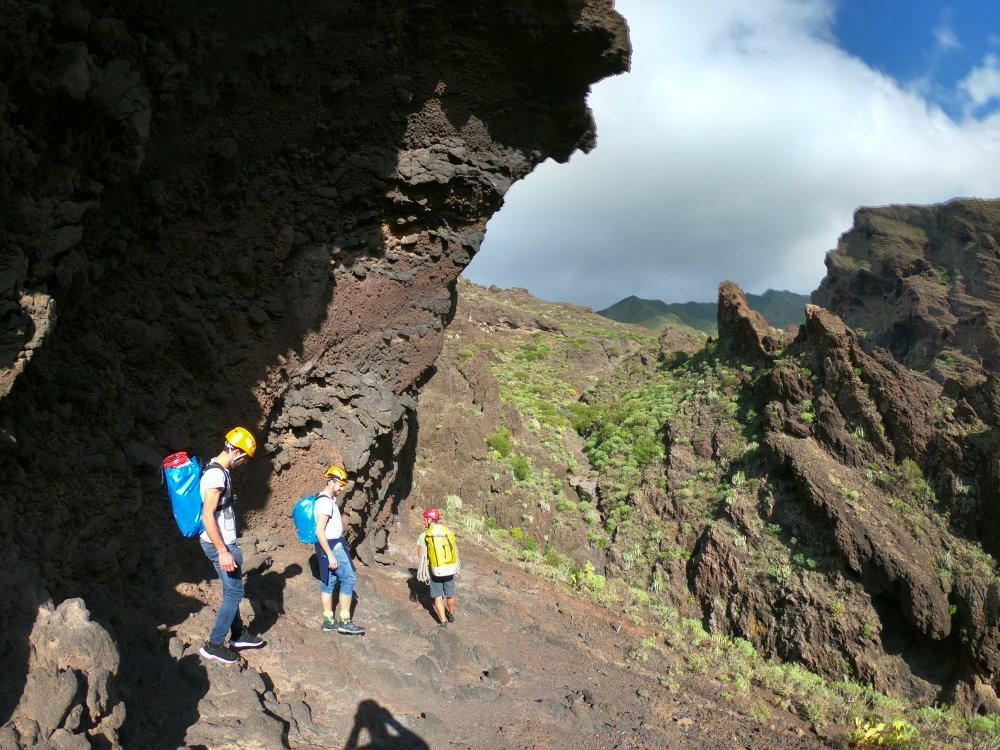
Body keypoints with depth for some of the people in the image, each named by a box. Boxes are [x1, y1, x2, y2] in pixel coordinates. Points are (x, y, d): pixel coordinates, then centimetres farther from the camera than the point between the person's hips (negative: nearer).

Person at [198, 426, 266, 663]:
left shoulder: (220, 471, 10)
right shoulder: (216, 474, -21)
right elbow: (207, 516, -26)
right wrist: (223, 552, -26)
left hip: (224, 543, 10)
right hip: (219, 545, -10)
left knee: (232, 590, 18)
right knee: (234, 592, -3)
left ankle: (238, 634, 30)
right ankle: (213, 645, 5)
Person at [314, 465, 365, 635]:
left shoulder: (327, 499, 12)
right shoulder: (326, 502, -19)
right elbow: (320, 531, -24)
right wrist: (330, 555, -24)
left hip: (331, 546, 10)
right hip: (332, 546, -10)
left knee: (329, 582, 11)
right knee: (348, 579, -4)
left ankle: (328, 621, 16)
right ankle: (344, 621, -1)